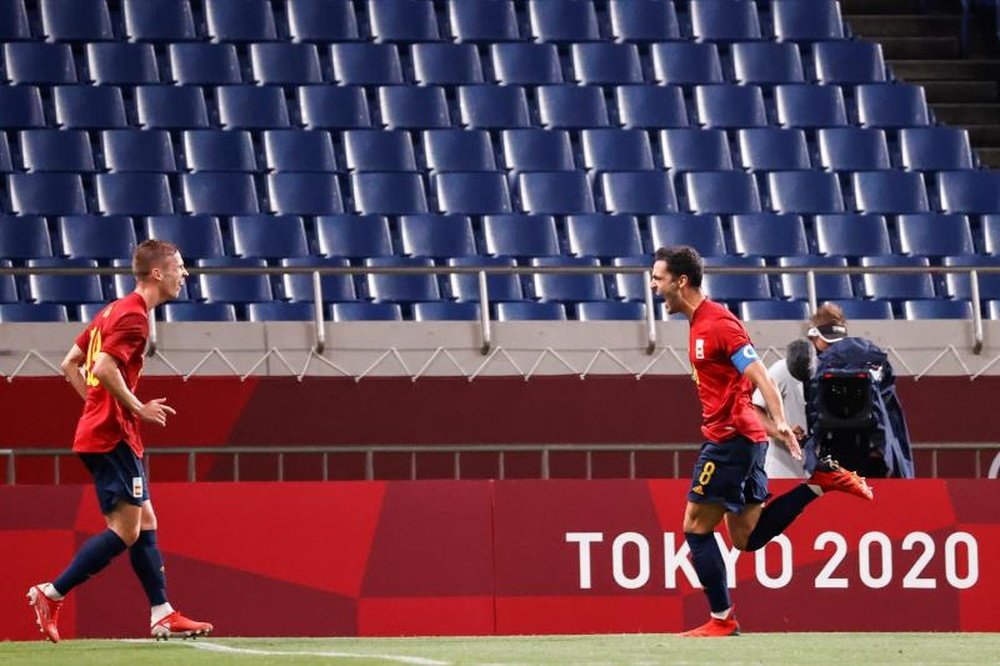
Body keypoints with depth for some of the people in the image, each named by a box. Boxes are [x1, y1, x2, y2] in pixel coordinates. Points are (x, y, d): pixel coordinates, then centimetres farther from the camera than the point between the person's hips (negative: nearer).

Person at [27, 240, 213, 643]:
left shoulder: (115, 311, 17)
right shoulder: (134, 316, -13)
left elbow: (70, 364, 20)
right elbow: (105, 368, -25)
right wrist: (138, 408, -15)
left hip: (99, 431, 10)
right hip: (112, 438, -10)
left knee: (145, 524, 10)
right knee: (126, 530, -9)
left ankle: (163, 616, 10)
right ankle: (50, 595, -9)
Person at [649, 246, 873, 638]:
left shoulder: (716, 323, -14)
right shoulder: (700, 323, 16)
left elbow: (758, 376, -22)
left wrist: (779, 422, -34)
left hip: (730, 440, -10)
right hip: (746, 439, 10)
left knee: (696, 529, -3)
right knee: (747, 537, 10)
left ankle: (722, 620, 1)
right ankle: (821, 480, 9)